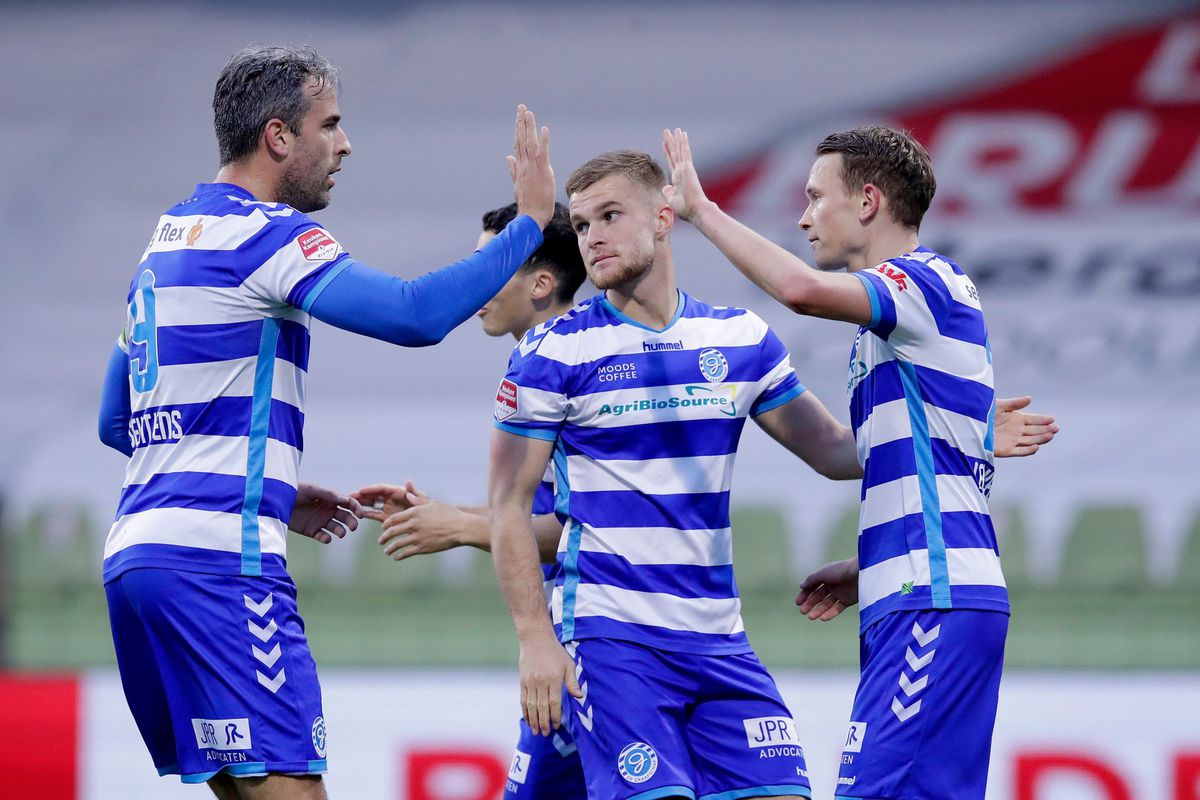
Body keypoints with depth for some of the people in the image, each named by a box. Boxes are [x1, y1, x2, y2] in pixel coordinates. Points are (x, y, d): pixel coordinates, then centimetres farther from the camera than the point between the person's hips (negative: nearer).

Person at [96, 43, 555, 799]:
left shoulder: (168, 240, 21)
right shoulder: (264, 233, -8)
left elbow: (117, 423, 27)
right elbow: (415, 313, -22)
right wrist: (532, 220, -11)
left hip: (139, 556, 10)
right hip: (216, 563, -10)